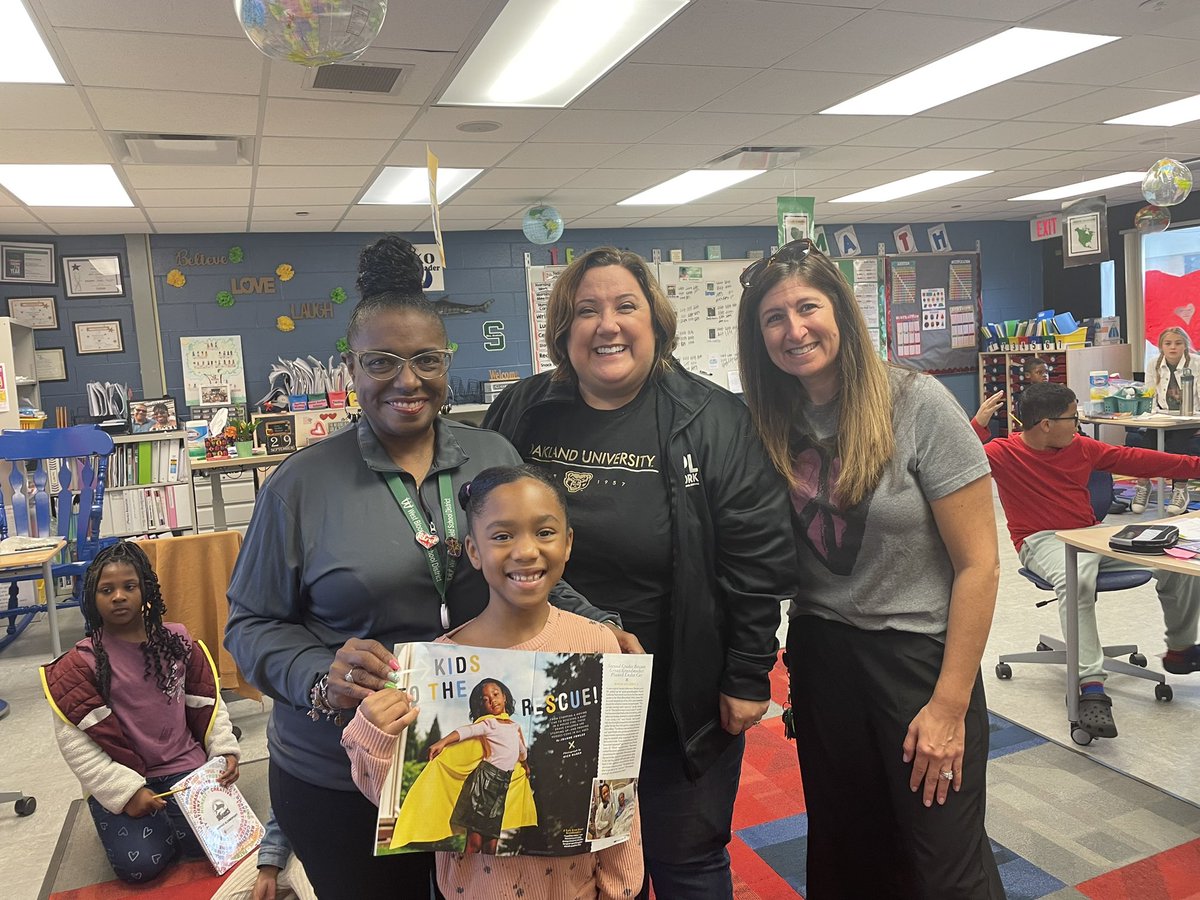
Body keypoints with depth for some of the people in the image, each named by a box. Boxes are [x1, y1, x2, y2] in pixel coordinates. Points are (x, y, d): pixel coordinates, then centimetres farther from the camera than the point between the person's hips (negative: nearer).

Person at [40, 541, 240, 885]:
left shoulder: (177, 642, 0)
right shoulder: (82, 663, -8)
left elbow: (207, 703, 8)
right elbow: (74, 741, -10)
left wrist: (225, 751, -5)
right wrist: (125, 791, -16)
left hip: (184, 766, 2)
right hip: (120, 780, -2)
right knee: (139, 865, -19)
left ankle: (166, 817, 16)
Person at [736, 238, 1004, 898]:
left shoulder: (918, 405, -15)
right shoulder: (774, 424, -2)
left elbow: (978, 564, -14)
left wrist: (950, 706, -13)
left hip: (918, 653, -4)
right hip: (820, 656, 4)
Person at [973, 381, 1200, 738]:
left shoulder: (1081, 447, 10)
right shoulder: (1002, 453, -9)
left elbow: (1133, 458, 17)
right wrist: (979, 426, -37)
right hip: (1042, 541, -7)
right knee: (1077, 579, -40)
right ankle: (1091, 687, -38)